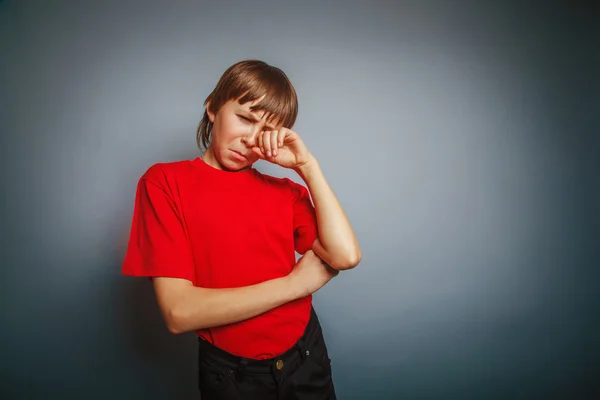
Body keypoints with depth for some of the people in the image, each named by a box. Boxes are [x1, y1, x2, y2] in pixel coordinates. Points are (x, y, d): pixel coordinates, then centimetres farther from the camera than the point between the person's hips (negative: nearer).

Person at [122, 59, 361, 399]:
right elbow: (179, 313, -19)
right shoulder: (164, 181, -10)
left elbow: (346, 256, -16)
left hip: (305, 360, 4)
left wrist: (307, 165, -14)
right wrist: (294, 283, -16)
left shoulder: (285, 190, -1)